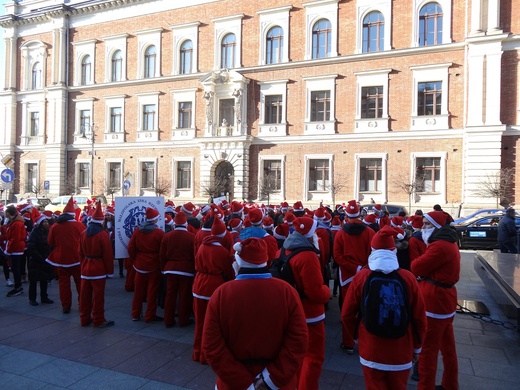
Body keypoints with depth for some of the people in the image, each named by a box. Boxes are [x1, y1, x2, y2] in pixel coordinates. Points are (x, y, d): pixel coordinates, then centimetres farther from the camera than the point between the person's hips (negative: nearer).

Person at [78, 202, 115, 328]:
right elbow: (108, 254, -14)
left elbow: (80, 253, 12)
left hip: (85, 268, 6)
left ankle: (84, 319, 23)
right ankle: (98, 320, 8)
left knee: (85, 295, 13)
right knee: (98, 295, 1)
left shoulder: (84, 233, 5)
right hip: (99, 269, -6)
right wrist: (110, 271, -6)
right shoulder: (103, 234, -15)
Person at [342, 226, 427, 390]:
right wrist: (417, 347, 11)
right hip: (401, 352, 1)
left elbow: (347, 315, -5)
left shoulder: (361, 277, -13)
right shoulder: (408, 277, -13)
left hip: (371, 351, -1)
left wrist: (357, 335, 14)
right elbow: (420, 318, -6)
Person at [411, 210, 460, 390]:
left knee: (428, 348, 1)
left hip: (434, 301, -10)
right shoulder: (449, 243, 12)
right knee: (447, 346, 21)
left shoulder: (440, 246, -23)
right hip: (444, 299, 11)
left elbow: (416, 267, -18)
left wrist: (418, 260, 0)